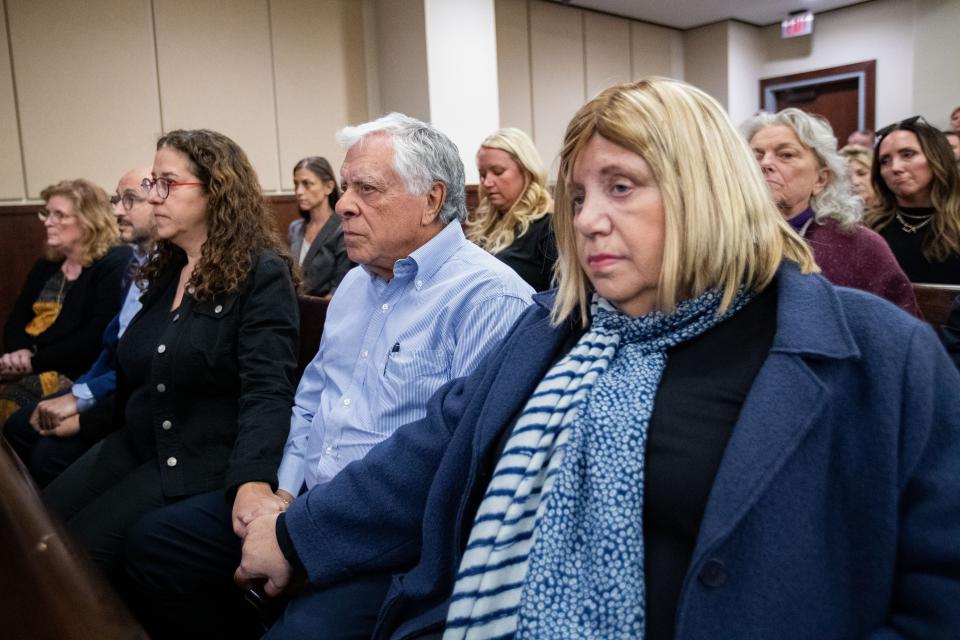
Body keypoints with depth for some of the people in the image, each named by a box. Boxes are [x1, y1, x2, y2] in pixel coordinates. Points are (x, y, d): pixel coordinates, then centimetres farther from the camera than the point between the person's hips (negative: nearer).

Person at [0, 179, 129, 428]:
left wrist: (35, 363, -16)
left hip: (76, 376, -6)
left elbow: (96, 339, -16)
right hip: (29, 370, 7)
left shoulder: (114, 265, -7)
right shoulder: (47, 264, 17)